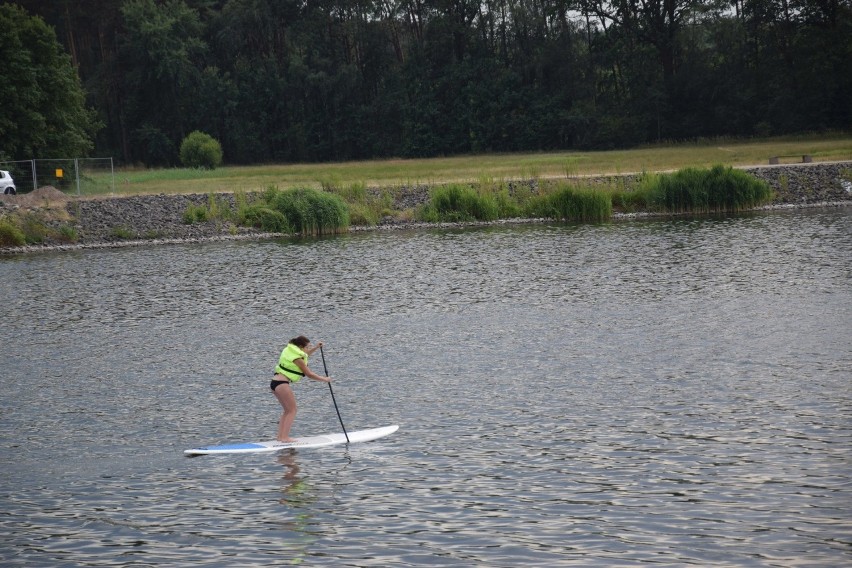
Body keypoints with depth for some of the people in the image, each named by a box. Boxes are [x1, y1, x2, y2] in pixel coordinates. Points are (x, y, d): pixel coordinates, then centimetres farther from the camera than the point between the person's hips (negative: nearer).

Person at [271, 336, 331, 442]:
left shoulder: (290, 350, 15)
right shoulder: (297, 358, -11)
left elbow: (304, 355, 37)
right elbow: (309, 374, -5)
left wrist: (316, 348, 30)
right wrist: (324, 379, 5)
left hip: (275, 382, 9)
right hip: (282, 384, -9)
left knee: (288, 410, 18)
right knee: (292, 410, -1)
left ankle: (280, 436, 16)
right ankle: (284, 437, -8)